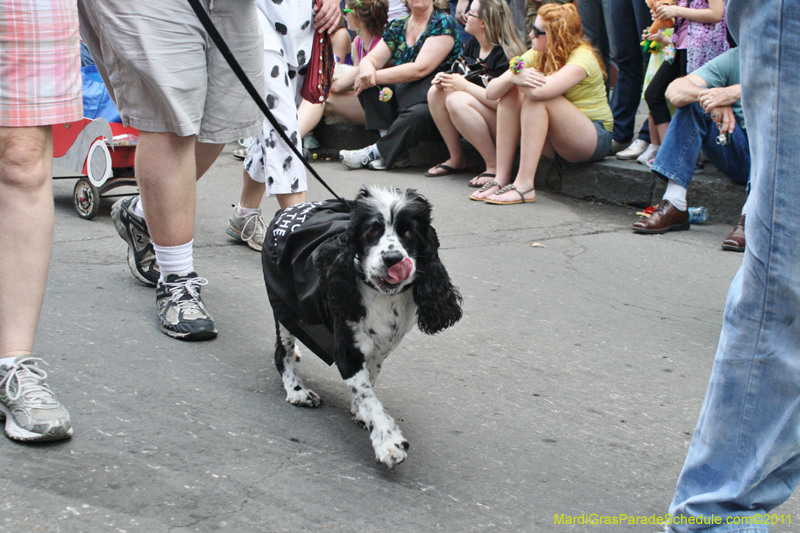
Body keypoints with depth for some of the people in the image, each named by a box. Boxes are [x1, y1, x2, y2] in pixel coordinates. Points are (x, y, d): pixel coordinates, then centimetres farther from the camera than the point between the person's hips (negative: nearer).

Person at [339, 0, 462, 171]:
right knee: (366, 84, -14)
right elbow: (372, 59, 6)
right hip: (402, 95, 7)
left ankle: (377, 152, -20)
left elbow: (420, 69, -18)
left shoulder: (443, 23, -8)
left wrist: (376, 76, -18)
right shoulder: (397, 26, 13)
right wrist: (366, 67, -21)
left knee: (418, 112, -38)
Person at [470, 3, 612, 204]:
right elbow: (491, 92, -5)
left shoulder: (582, 57, -19)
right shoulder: (535, 55, 1)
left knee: (536, 98, -28)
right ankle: (502, 179, -17)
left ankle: (524, 186, -31)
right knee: (510, 93, -11)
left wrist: (517, 76, -15)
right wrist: (512, 77, -27)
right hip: (556, 142, 7)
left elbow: (541, 90, -37)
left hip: (595, 139, -7)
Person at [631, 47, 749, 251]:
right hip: (739, 157, 4)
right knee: (693, 99, -12)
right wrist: (711, 97, -29)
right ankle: (674, 206, -21)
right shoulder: (732, 58, 4)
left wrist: (736, 91, -39)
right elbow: (674, 90, -9)